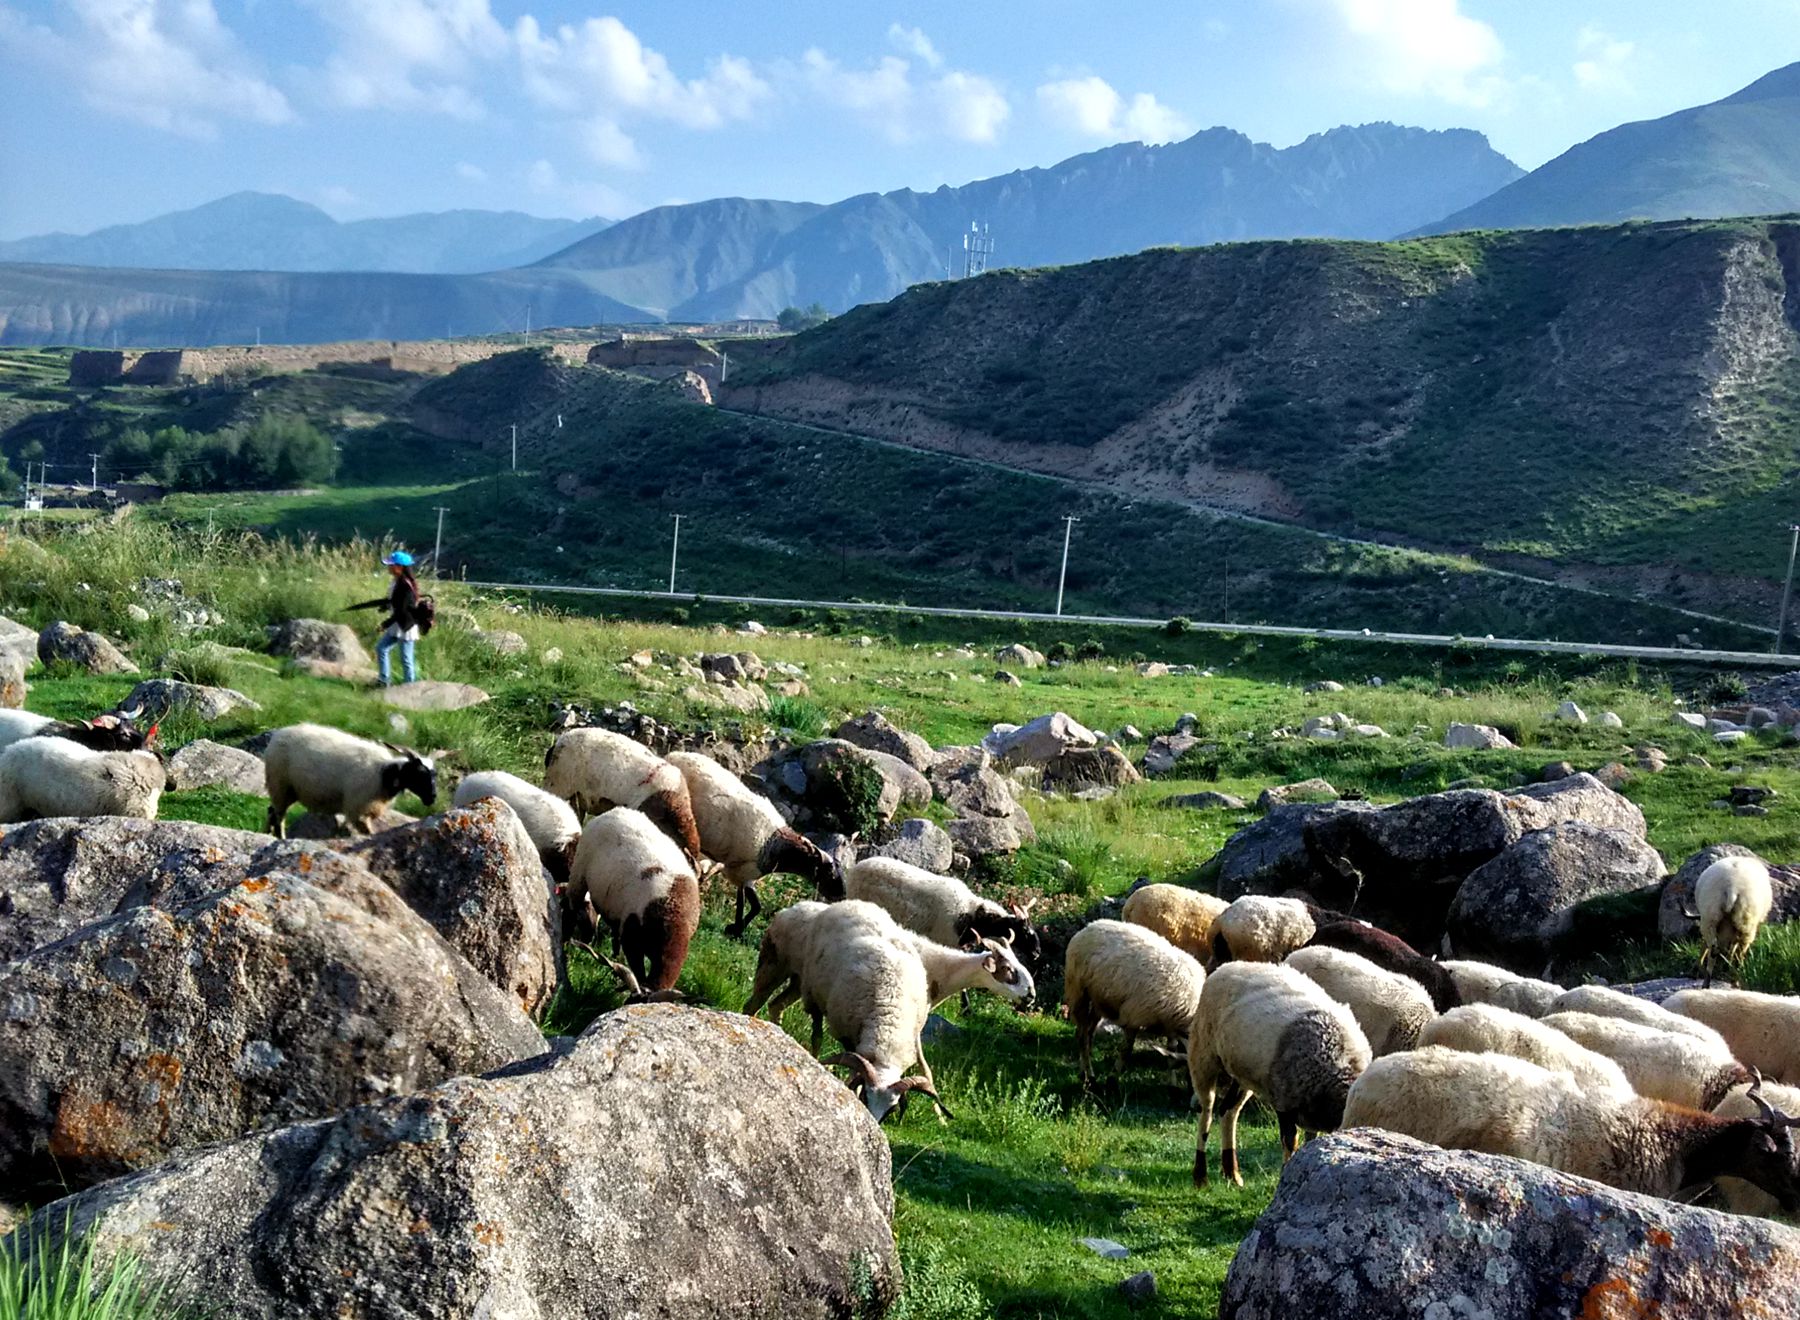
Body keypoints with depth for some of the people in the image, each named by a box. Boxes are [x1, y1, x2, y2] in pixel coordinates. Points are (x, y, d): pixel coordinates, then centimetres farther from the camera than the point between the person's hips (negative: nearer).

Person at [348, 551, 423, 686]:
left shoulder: (405, 585, -22)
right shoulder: (398, 582, 6)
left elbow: (401, 610, -22)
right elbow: (390, 601, 18)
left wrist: (386, 624, -14)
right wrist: (362, 606, 21)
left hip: (405, 627, -10)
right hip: (396, 625, 10)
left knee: (406, 659, -2)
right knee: (381, 648, 17)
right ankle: (384, 682, 23)